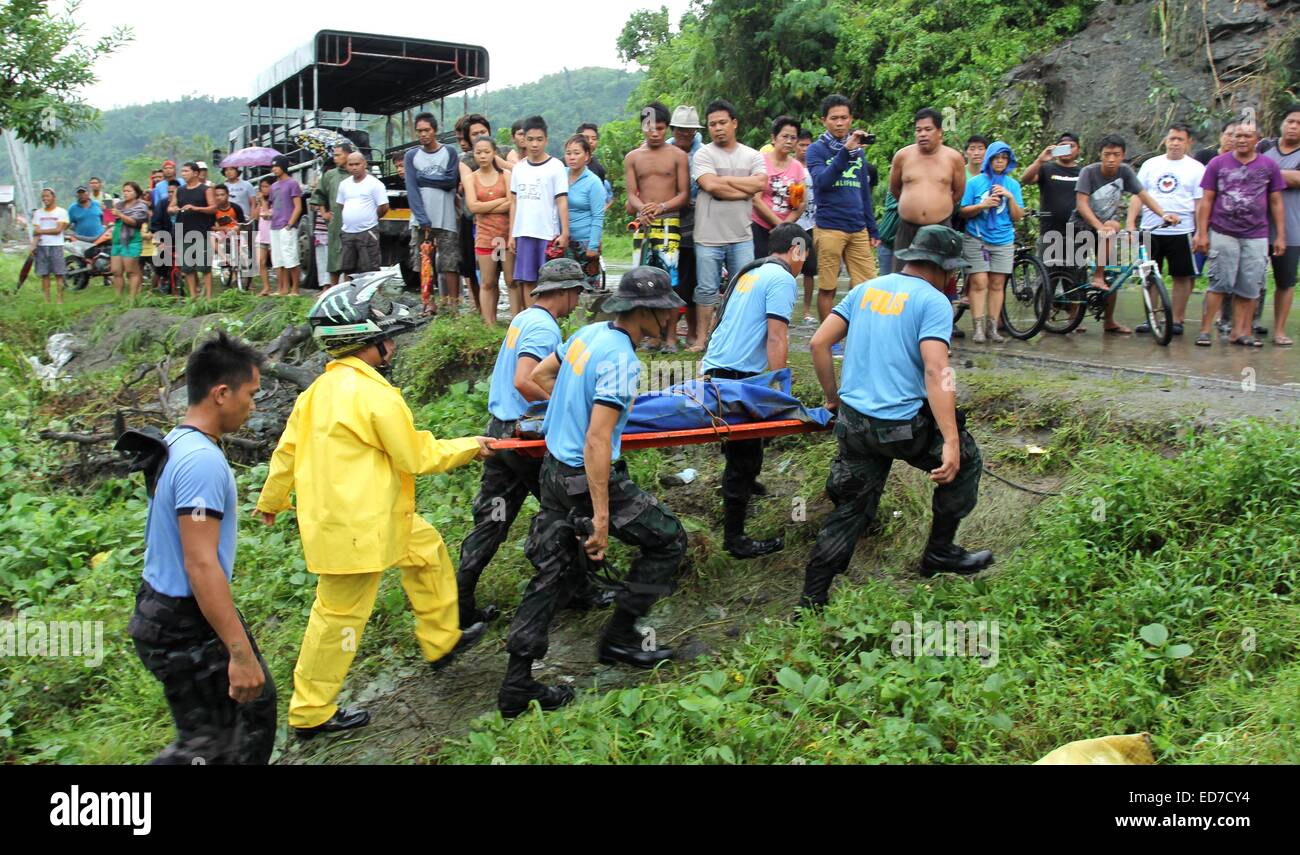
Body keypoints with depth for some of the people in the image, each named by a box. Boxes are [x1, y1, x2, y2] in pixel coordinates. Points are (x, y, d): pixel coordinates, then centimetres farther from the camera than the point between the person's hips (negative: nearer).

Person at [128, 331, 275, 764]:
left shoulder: (176, 443, 7)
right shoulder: (203, 460, -24)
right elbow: (201, 566, -28)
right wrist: (240, 652, -25)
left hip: (165, 605, 10)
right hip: (186, 626, -10)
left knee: (257, 701, 19)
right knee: (208, 743, 2)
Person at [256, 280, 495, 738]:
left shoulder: (319, 389, 5)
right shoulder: (376, 395, -22)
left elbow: (288, 448, 13)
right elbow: (416, 457, -14)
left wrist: (271, 500, 26)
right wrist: (470, 446, 0)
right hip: (355, 524, -10)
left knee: (427, 550, 23)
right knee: (340, 615, 4)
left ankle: (441, 641, 37)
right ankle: (310, 713, 20)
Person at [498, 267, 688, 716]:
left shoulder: (588, 333, 4)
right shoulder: (620, 359, -22)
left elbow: (541, 375, 19)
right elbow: (597, 441, -27)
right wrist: (601, 518, -25)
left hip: (554, 468, 9)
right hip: (586, 477, -9)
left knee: (551, 574, 14)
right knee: (668, 540, 9)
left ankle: (517, 686, 18)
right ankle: (618, 638, 17)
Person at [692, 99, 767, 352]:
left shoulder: (752, 156, 9)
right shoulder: (703, 155, 0)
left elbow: (761, 183, -9)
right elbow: (711, 186, -16)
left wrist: (724, 179, -9)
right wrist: (746, 189, -8)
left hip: (742, 236, 2)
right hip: (709, 236, -2)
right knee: (706, 290, 4)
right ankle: (701, 338, 13)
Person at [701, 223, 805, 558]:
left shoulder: (750, 272, 20)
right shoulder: (783, 280, -7)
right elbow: (776, 339, -16)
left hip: (715, 367, 9)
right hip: (738, 376, -9)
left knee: (741, 451, 30)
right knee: (744, 458, -2)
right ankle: (734, 539, 4)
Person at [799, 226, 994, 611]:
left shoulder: (866, 288, 11)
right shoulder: (934, 302, -7)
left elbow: (819, 343, 8)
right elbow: (936, 372, -20)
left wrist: (833, 397, 19)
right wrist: (950, 442, -23)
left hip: (853, 421, 6)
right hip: (904, 425, -6)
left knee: (850, 511, 15)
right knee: (965, 461, 20)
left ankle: (811, 604, 14)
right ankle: (939, 552, 29)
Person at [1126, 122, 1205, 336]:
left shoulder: (1196, 168, 4)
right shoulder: (1151, 164, 11)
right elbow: (1138, 196, 9)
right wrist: (1130, 223, -2)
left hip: (1181, 232, -2)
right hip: (1150, 231, 2)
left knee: (1182, 276, 2)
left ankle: (1177, 319, 12)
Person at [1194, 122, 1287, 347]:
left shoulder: (1269, 166, 8)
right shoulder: (1218, 164, 4)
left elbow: (1276, 203, 10)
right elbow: (1206, 200, 4)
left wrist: (1280, 236, 6)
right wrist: (1202, 233, -1)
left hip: (1256, 237, 2)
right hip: (1223, 234, -2)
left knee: (1249, 288, 2)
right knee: (1219, 284, -5)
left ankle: (1239, 332, 7)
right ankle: (1204, 330, -2)